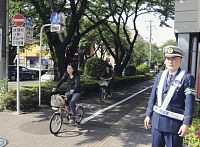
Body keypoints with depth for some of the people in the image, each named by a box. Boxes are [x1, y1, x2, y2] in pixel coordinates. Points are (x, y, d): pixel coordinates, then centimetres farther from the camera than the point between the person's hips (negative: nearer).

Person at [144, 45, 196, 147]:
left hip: (174, 123, -5)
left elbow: (189, 102, -13)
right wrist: (148, 115, 9)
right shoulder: (160, 76, 5)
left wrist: (186, 124, -16)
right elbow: (153, 97, 8)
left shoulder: (187, 78, -10)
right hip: (157, 120, 5)